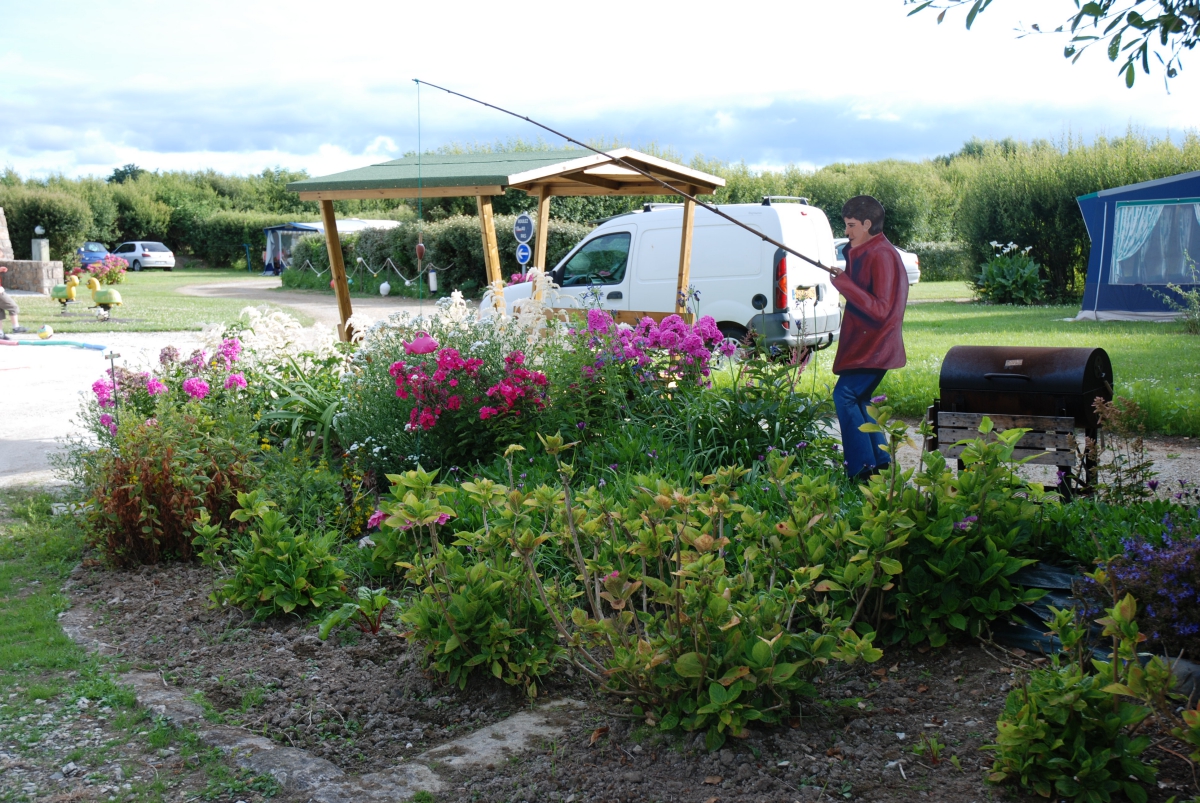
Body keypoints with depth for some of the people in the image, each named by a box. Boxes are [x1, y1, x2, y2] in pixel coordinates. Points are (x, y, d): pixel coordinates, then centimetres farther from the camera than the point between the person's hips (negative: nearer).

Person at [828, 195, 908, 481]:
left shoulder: (881, 255, -17)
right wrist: (844, 281, 6)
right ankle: (879, 462, 21)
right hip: (864, 344, 10)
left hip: (874, 347, -10)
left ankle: (861, 469, -13)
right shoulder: (865, 253, 14)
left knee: (845, 395, -15)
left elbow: (880, 310, -23)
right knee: (857, 400, 14)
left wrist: (845, 284, -23)